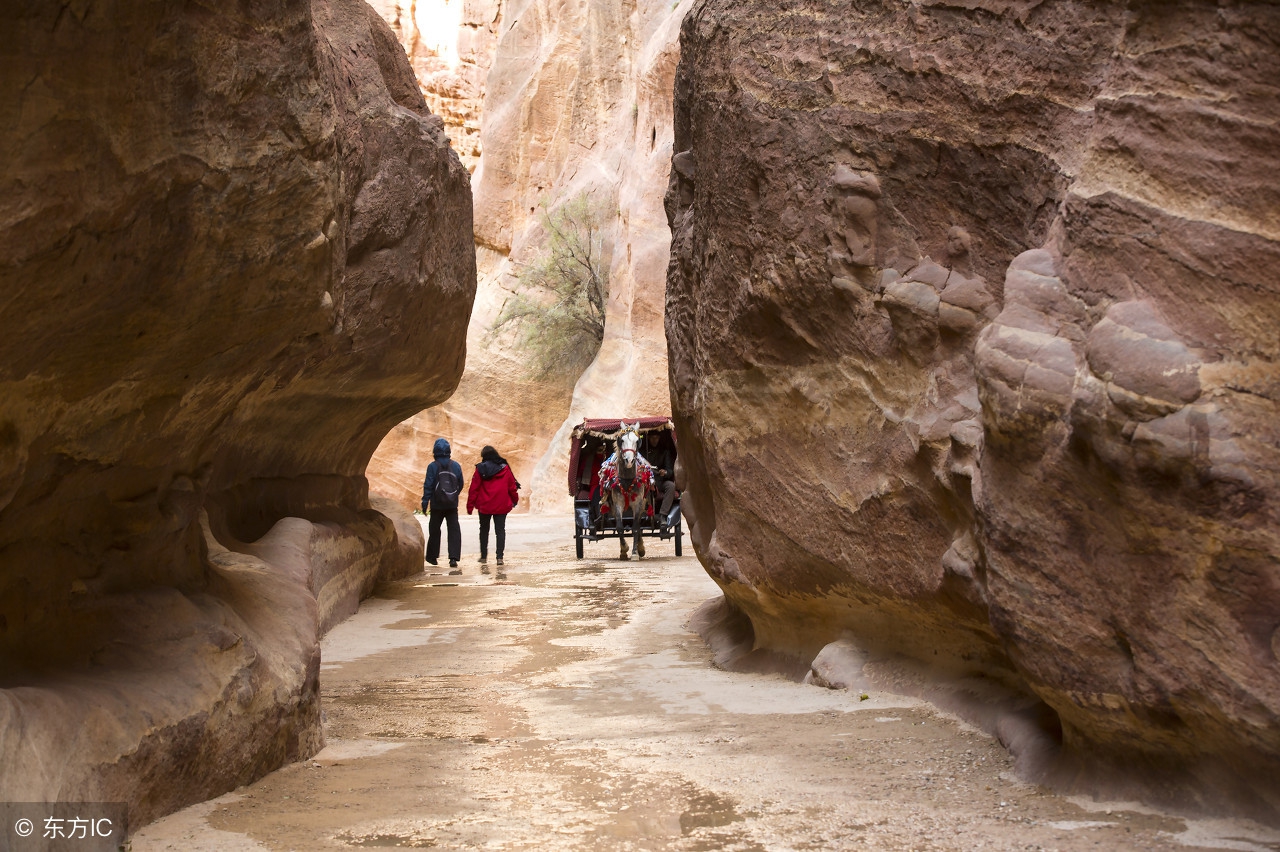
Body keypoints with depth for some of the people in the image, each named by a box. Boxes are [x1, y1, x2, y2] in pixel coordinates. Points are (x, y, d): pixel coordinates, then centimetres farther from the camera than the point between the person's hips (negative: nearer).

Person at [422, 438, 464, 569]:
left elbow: (428, 486, -9)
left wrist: (425, 502, -4)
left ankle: (432, 556, 20)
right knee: (454, 530, 1)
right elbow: (460, 484, 10)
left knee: (434, 530, 12)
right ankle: (454, 557, -10)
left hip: (437, 505, -2)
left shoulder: (432, 467, -8)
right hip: (452, 504, 2)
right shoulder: (456, 466, 2)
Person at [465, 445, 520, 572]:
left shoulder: (481, 469, -5)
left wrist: (470, 505, 0)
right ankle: (499, 557, -6)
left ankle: (484, 557, 17)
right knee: (500, 530, 4)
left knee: (484, 530, 14)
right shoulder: (504, 468, -1)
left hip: (484, 506, 0)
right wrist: (515, 499, 19)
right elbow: (512, 486, 3)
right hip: (501, 506, 0)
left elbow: (474, 488, -5)